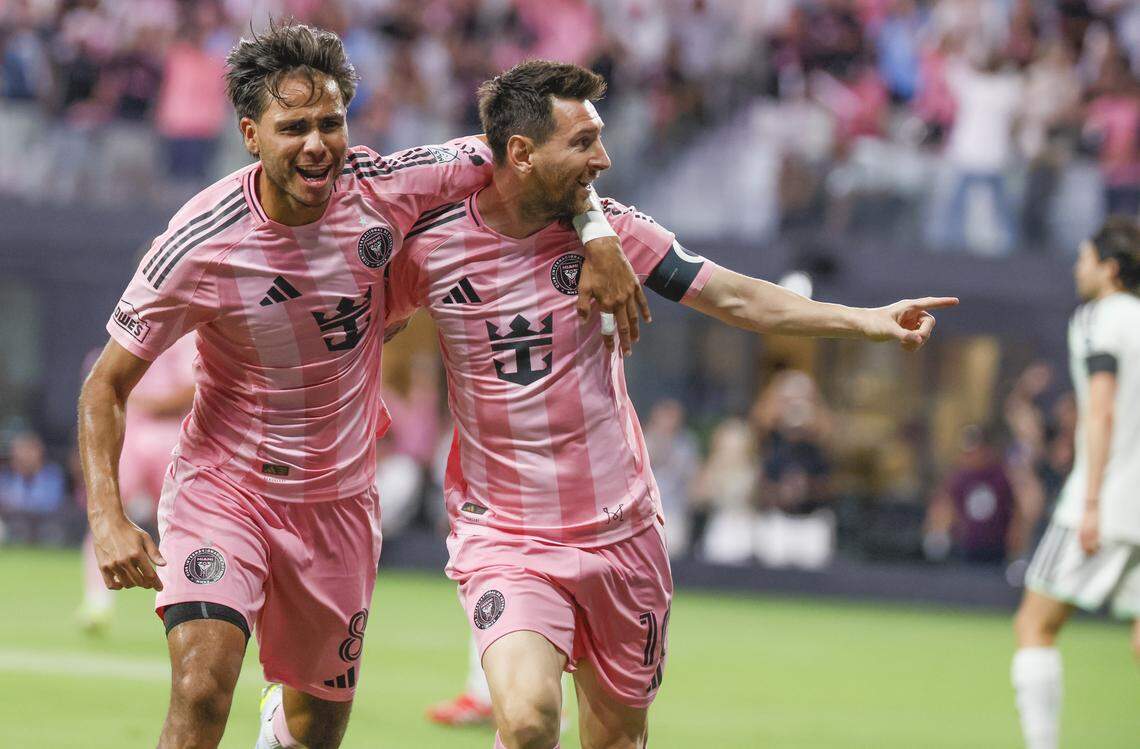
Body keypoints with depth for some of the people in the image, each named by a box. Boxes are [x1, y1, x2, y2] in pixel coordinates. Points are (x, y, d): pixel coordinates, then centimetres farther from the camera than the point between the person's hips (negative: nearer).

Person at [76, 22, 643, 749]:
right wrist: (108, 519, -24)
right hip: (221, 489, -3)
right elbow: (107, 384, -12)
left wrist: (599, 239, -12)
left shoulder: (384, 187, -14)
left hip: (339, 500, 3)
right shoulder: (199, 246, -21)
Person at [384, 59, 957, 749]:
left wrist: (868, 320, -4)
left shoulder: (609, 230, -3)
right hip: (501, 533, -3)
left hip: (621, 530, 3)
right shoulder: (433, 248, -9)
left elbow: (735, 298, 1)